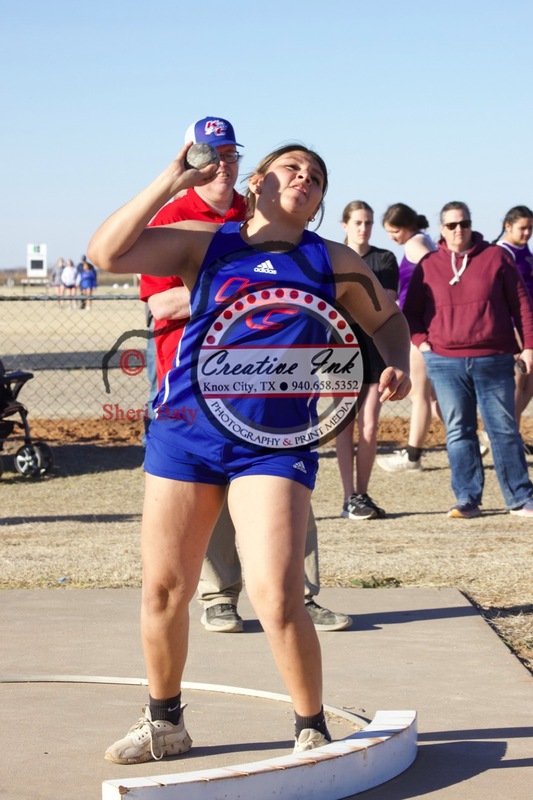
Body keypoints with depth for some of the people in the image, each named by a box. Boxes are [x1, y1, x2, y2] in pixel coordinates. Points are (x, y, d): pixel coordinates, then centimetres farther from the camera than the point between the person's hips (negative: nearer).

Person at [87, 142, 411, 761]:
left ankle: (312, 730, 8)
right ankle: (163, 723, 31)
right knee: (163, 590, 9)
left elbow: (388, 320, 21)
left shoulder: (334, 263, 5)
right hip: (185, 433, 2)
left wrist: (396, 365, 0)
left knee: (276, 598, -15)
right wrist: (172, 182, -13)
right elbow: (106, 253, -10)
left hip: (275, 449, -1)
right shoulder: (206, 243, 2)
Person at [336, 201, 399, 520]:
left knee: (370, 427, -1)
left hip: (375, 348, 1)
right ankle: (350, 497, -2)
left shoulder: (385, 259, 9)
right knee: (347, 424, -3)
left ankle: (362, 494, 9)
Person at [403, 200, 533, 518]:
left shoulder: (496, 257, 5)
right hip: (446, 363, 1)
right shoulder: (428, 266, 8)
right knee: (459, 432, 3)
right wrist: (421, 341, -1)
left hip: (493, 361, -1)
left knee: (505, 429, 2)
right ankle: (467, 500, 9)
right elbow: (411, 311, 15)